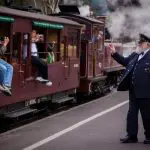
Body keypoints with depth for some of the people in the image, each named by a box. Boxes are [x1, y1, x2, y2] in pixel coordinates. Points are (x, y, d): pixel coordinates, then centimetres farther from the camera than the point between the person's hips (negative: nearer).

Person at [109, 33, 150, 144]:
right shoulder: (134, 56, 13)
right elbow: (124, 61, 23)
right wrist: (114, 53, 14)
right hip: (133, 91, 8)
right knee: (132, 114, 12)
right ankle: (132, 136, 20)